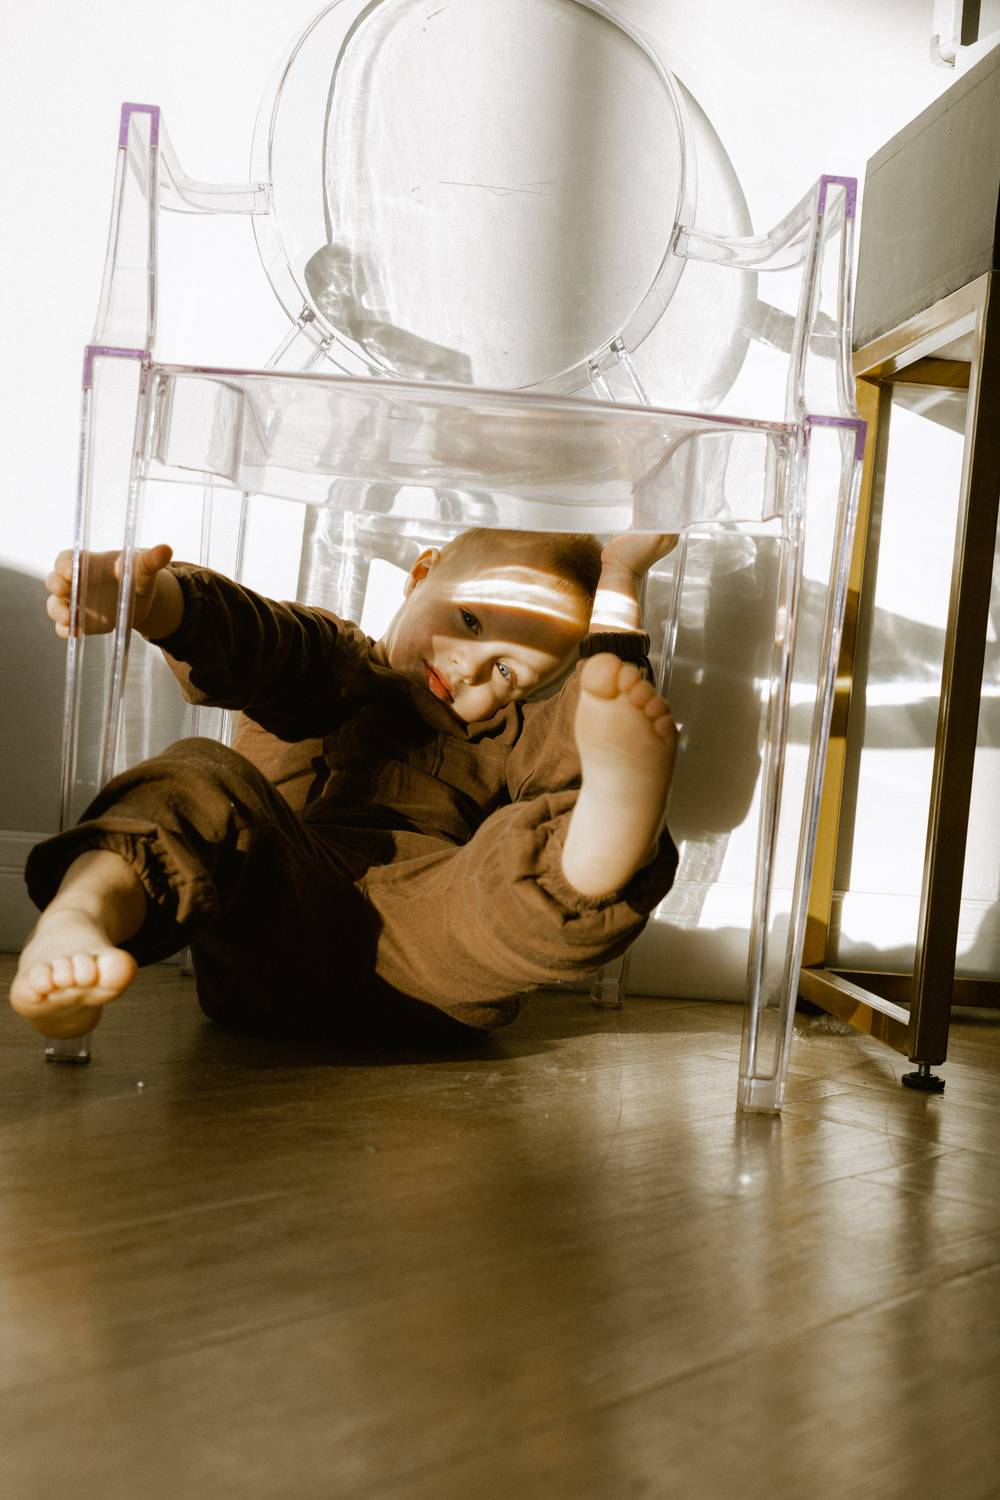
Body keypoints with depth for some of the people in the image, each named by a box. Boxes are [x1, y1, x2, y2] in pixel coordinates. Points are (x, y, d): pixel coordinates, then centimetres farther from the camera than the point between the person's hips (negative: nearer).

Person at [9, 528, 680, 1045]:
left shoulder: (506, 743, 28)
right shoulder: (326, 662, 21)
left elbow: (597, 724, 7)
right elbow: (241, 629, -3)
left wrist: (617, 582, 12)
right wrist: (149, 598, -25)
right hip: (276, 910, 0)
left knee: (537, 853, -25)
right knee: (202, 783, -26)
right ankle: (81, 913, -54)